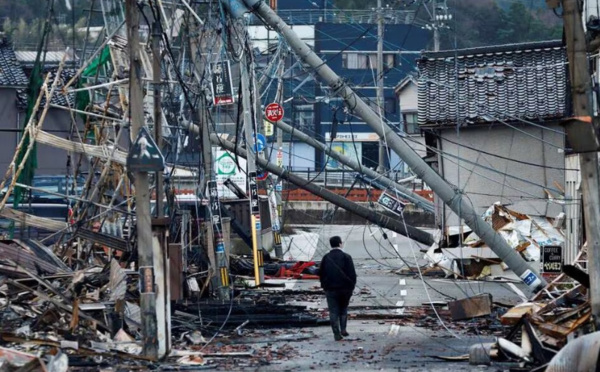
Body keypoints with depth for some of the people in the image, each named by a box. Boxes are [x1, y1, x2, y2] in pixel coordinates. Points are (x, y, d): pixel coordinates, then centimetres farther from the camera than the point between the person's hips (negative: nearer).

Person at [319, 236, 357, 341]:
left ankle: (337, 333, -2)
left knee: (333, 312, 3)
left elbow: (321, 273, 6)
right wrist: (352, 286, 2)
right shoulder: (346, 257, -7)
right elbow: (352, 274, -8)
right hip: (345, 288, -1)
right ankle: (343, 329, 9)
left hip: (330, 289, 1)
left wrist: (324, 286, 15)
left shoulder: (326, 258, 1)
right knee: (343, 310, 18)